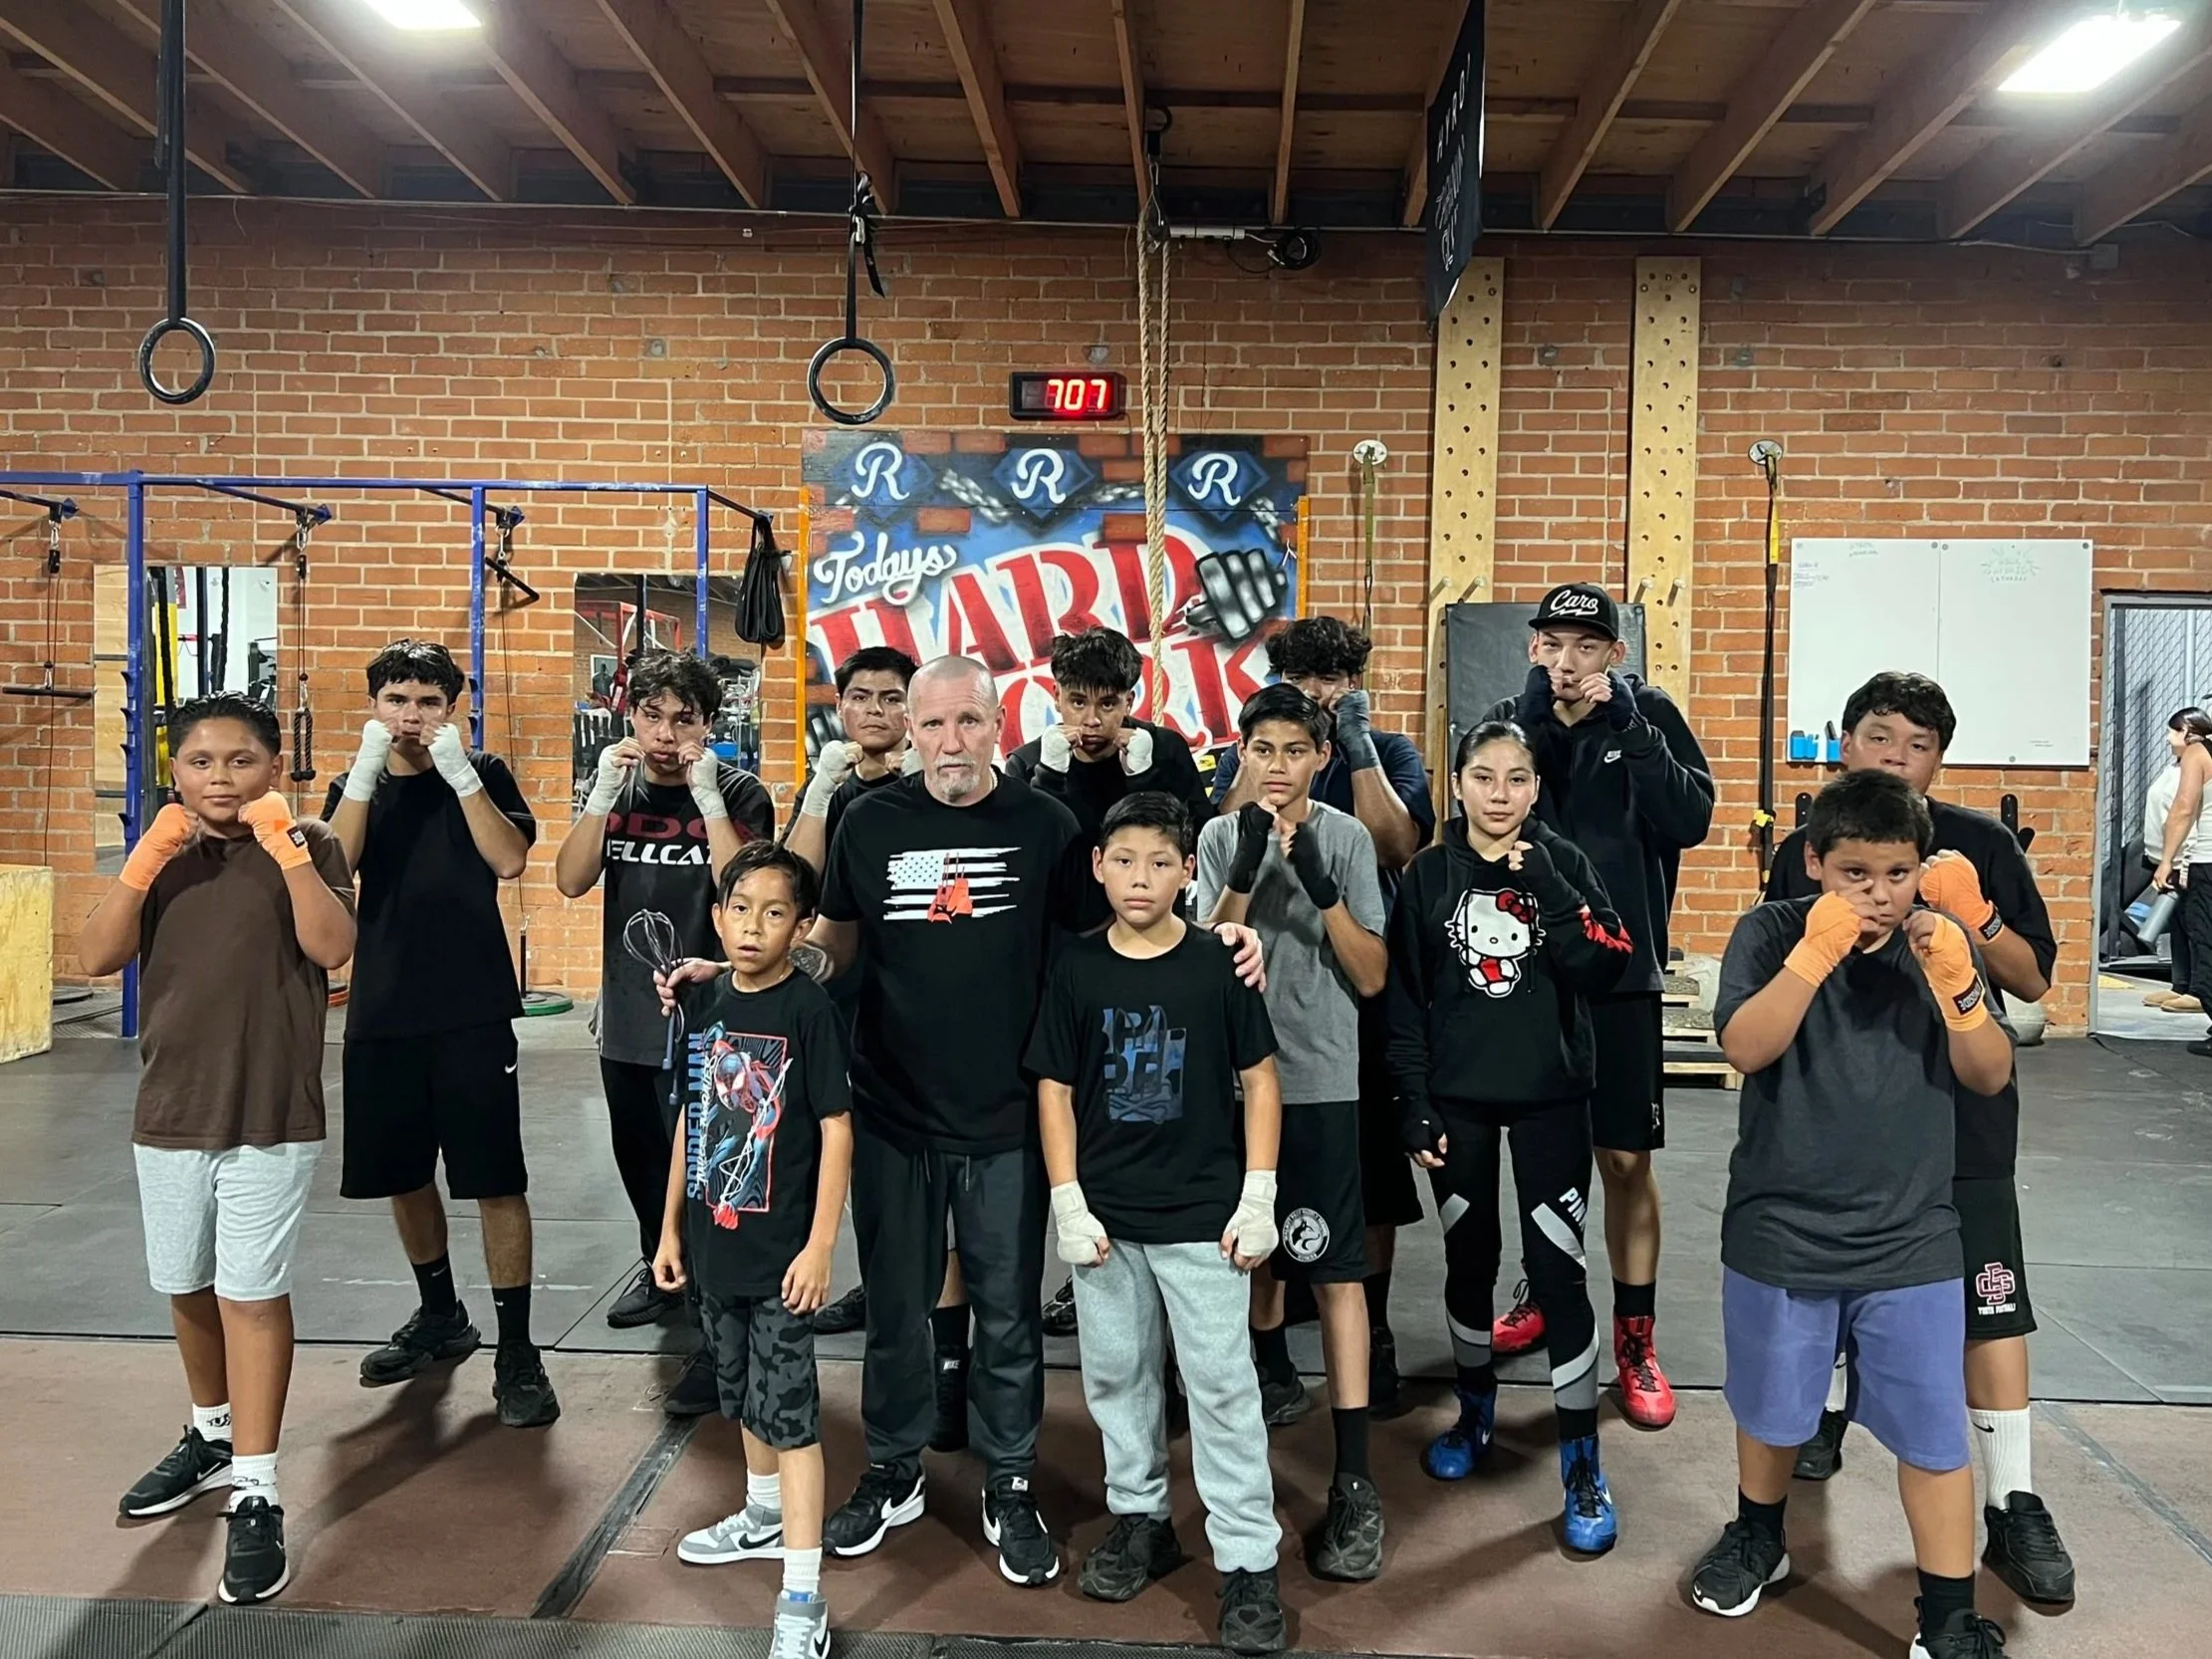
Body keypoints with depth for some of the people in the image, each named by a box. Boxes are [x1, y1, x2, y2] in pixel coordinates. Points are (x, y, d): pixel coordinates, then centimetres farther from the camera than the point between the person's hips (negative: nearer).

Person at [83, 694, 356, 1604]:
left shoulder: (306, 847, -5)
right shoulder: (161, 855, 7)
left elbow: (332, 948, -20)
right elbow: (97, 957, -4)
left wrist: (286, 846, -26)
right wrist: (145, 859, -15)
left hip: (270, 1115, -5)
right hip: (168, 1113, 5)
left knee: (252, 1294, -4)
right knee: (187, 1288, 17)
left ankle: (257, 1494, 2)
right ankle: (212, 1434, 38)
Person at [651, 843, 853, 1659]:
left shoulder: (809, 1010, -15)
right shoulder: (703, 1000, 3)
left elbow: (836, 1131, -14)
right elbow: (691, 1119, 11)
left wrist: (820, 1246, -17)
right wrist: (671, 1225, 12)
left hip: (781, 1251, -6)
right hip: (714, 1243, 6)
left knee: (788, 1409, -2)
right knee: (743, 1393, 23)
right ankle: (766, 1515, 45)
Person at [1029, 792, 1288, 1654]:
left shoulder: (1218, 965, -7)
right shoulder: (1076, 968, -3)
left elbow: (1259, 1080, -2)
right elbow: (1054, 1088, 1)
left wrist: (1258, 1198, -6)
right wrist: (1067, 1202, -4)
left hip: (1203, 1212, -2)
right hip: (1104, 1214, 3)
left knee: (1222, 1385, 2)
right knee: (1115, 1373, 15)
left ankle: (1249, 1561, 13)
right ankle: (1139, 1518, 34)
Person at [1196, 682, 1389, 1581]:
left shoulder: (1347, 838, -4)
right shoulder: (1221, 837, 2)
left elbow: (1372, 977, -8)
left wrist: (1322, 887, -22)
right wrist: (1246, 869, -22)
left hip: (1323, 1080, -3)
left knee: (1334, 1266, -6)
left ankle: (1354, 1478, -3)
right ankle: (1274, 1374, 45)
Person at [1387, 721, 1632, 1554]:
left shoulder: (1563, 863, -2)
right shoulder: (1428, 873, -1)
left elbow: (1604, 970, -13)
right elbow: (1405, 997, 0)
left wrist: (1546, 889, -22)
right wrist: (1415, 1103, -4)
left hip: (1550, 1095, -1)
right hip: (1457, 1097, 1)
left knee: (1557, 1267, -3)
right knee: (1469, 1258, 13)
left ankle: (1582, 1461, 10)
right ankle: (1475, 1409, 35)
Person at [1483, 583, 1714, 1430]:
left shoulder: (1650, 716, -1)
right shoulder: (1509, 720, 2)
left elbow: (1690, 821, -14)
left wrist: (1629, 726, -21)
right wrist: (1535, 717, -23)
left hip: (1620, 971, -2)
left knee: (1626, 1158, 3)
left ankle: (1635, 1338, 17)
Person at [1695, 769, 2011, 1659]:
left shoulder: (1937, 942, -2)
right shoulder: (1772, 933, -9)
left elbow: (1990, 1076, -5)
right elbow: (1745, 1048, -22)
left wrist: (1956, 983, -22)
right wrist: (1817, 950, -31)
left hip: (1911, 1241, 1)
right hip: (1778, 1233, -1)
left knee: (1933, 1431, 4)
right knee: (1770, 1410, 18)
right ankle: (1758, 1536, 44)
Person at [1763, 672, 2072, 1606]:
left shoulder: (1981, 845, -3)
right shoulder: (1805, 851, 2)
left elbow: (2034, 980, -2)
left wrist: (1974, 917, -19)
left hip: (1959, 1110, -2)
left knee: (1987, 1301, -4)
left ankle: (2014, 1507, 7)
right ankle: (1828, 1408, 43)